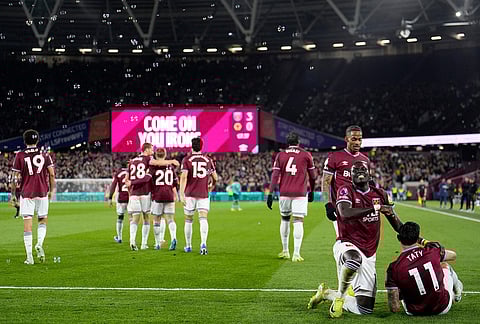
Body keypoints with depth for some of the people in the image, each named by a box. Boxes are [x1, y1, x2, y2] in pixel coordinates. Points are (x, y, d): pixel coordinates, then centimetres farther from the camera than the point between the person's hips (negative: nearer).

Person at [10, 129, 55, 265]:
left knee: (27, 224, 0)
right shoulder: (44, 155, 3)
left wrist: (13, 194, 7)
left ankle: (29, 256, -3)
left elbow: (15, 178, -2)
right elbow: (51, 174, 1)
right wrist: (51, 190, 13)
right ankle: (39, 244, -7)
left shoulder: (20, 156, -1)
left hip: (26, 193, -1)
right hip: (42, 193, 1)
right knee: (42, 220, 17)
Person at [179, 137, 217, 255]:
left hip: (190, 194, 0)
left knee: (188, 221, 13)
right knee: (203, 219, -8)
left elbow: (184, 177, -13)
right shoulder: (208, 160, 6)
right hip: (203, 194, 0)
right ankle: (203, 244, -29)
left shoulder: (186, 159, -1)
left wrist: (181, 194, -16)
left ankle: (188, 246, 24)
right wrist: (211, 186, 33)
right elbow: (215, 178, 12)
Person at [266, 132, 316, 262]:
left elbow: (275, 176, -1)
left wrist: (271, 193, -1)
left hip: (284, 193, 2)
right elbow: (312, 176, 10)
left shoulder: (280, 155, 6)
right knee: (298, 221, -3)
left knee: (285, 219, 17)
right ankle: (296, 254, -10)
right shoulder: (306, 155, 3)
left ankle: (285, 251, 24)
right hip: (300, 193, -2)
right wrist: (312, 191, 23)